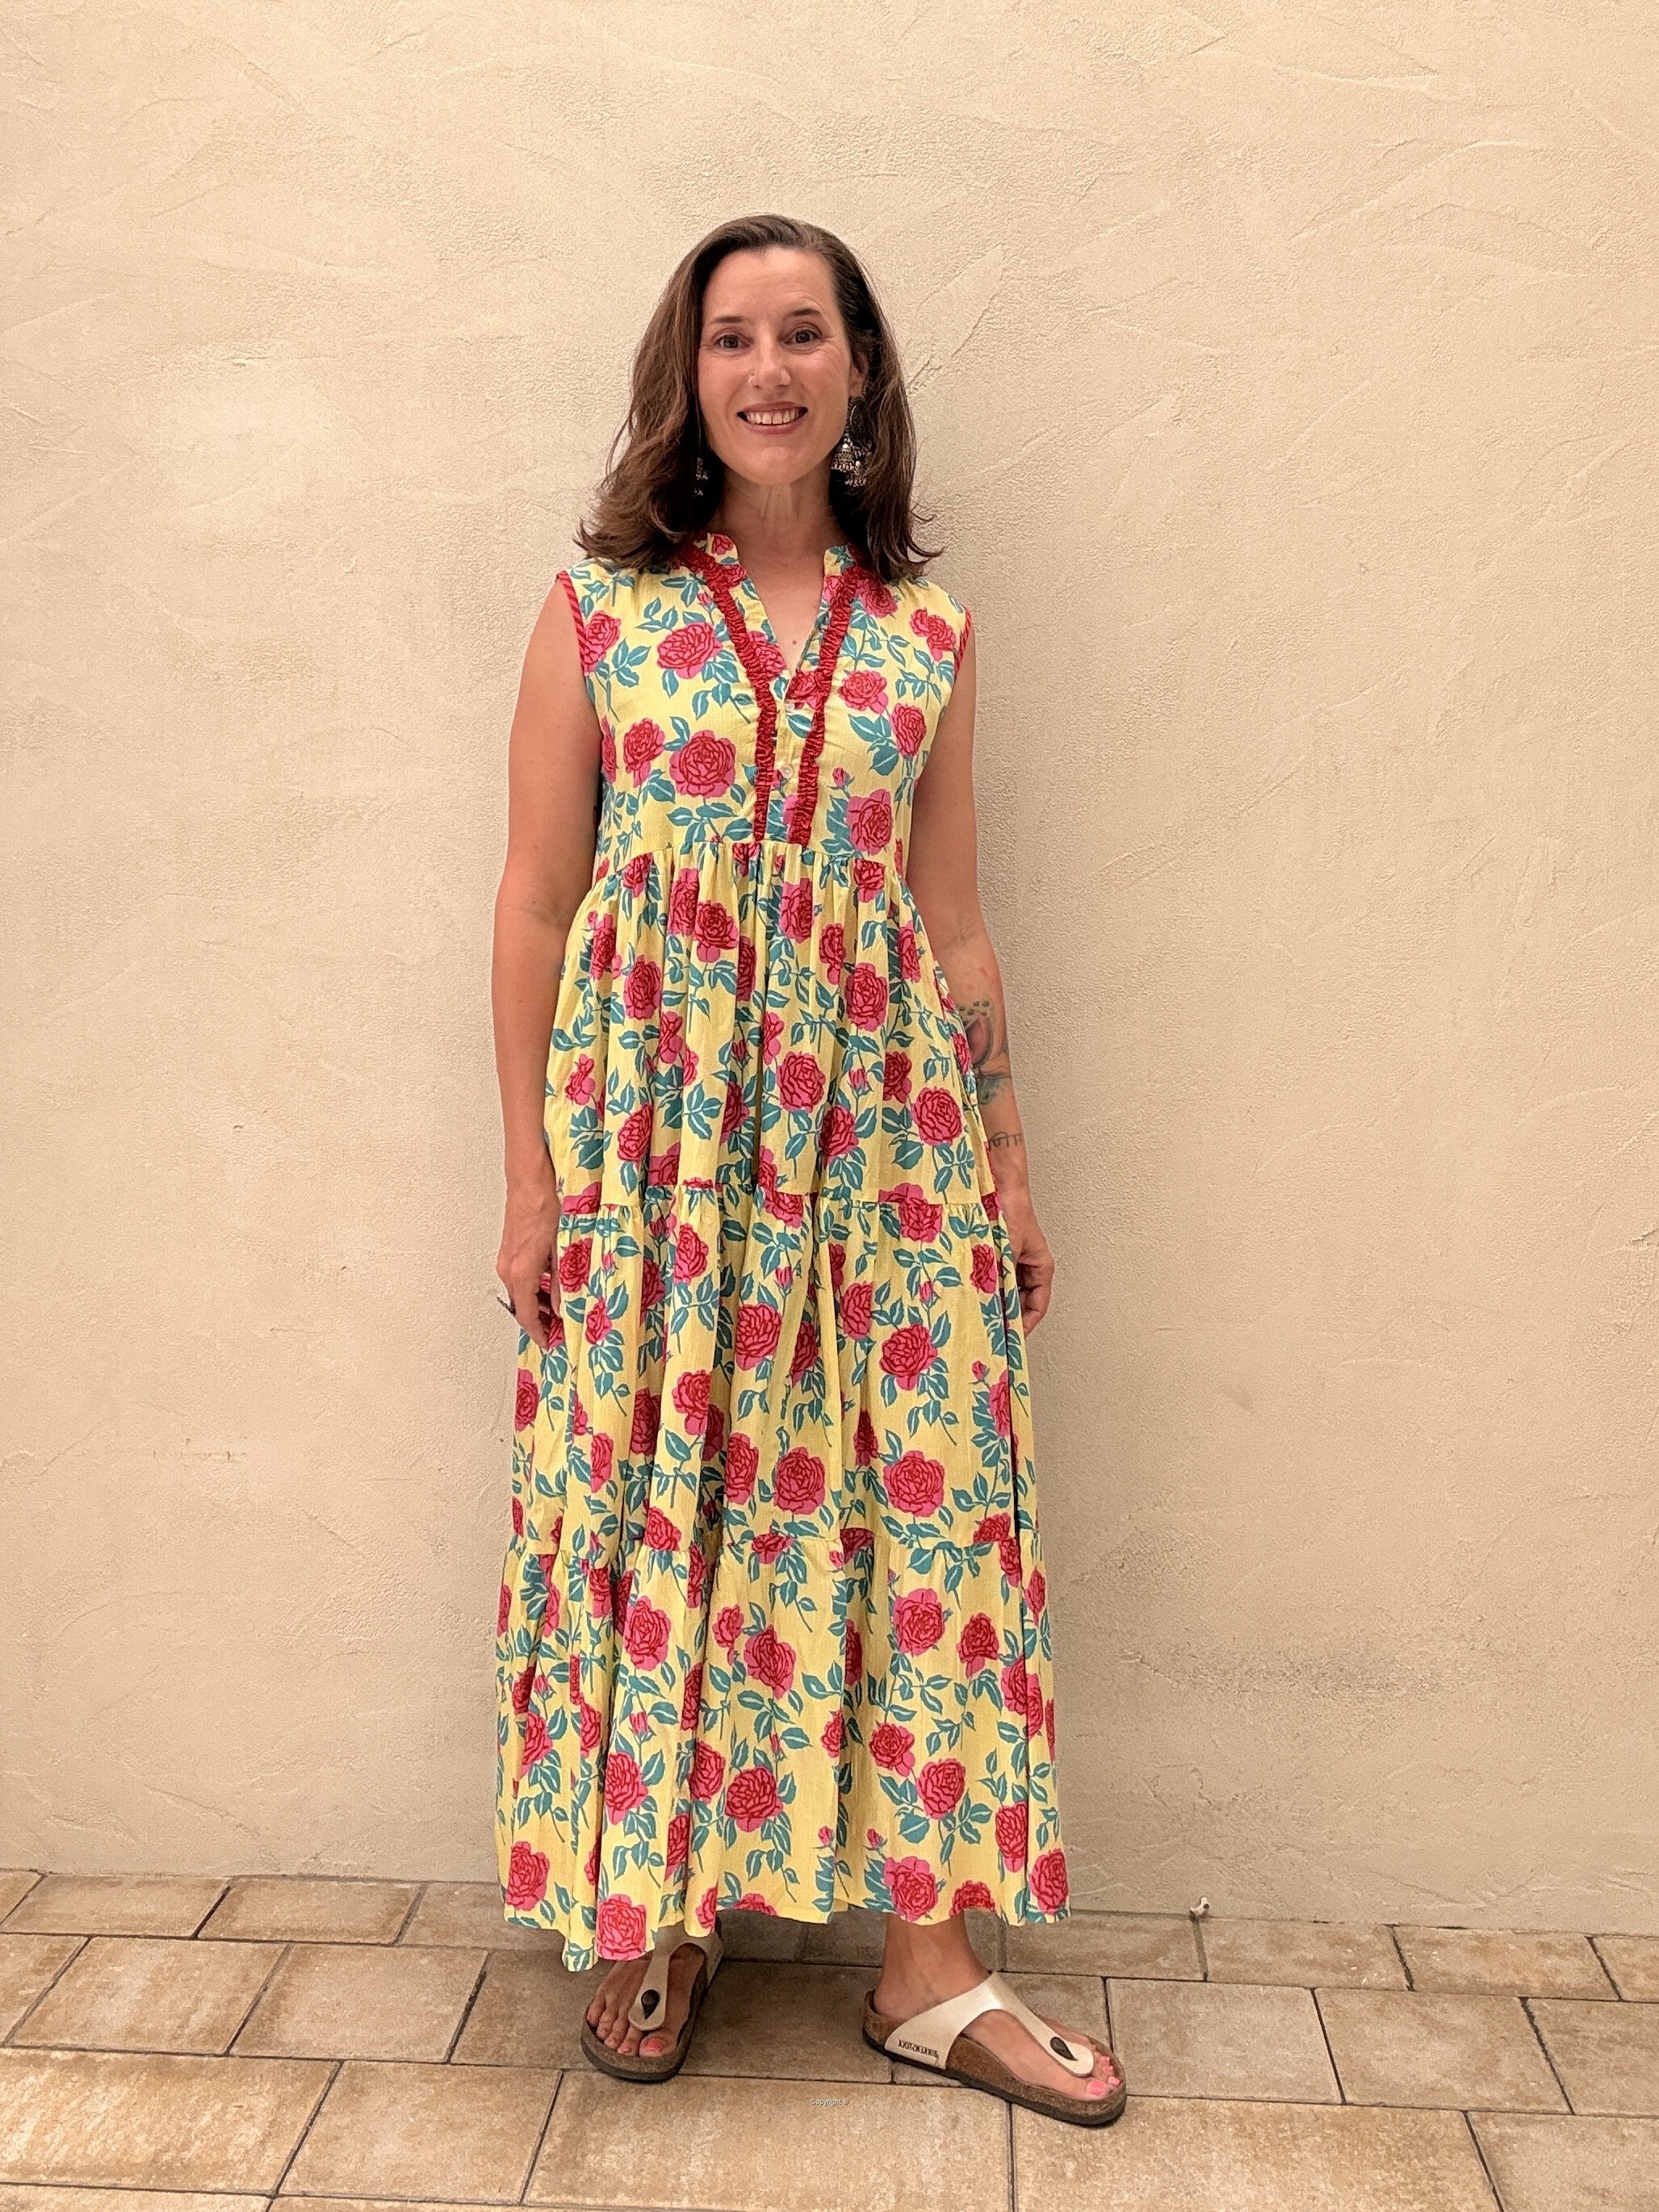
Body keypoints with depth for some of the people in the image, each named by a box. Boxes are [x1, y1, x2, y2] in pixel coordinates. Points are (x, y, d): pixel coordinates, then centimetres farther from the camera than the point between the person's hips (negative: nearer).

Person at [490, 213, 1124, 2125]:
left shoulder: (926, 633, 8)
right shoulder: (597, 608, 2)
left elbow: (952, 922, 11)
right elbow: (537, 903, 2)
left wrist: (1009, 1167, 10)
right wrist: (530, 1167, -1)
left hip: (883, 1131, 2)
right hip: (653, 1126, -1)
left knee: (919, 1502, 2)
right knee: (649, 1501, 4)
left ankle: (928, 1956, 16)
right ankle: (655, 1912, 25)